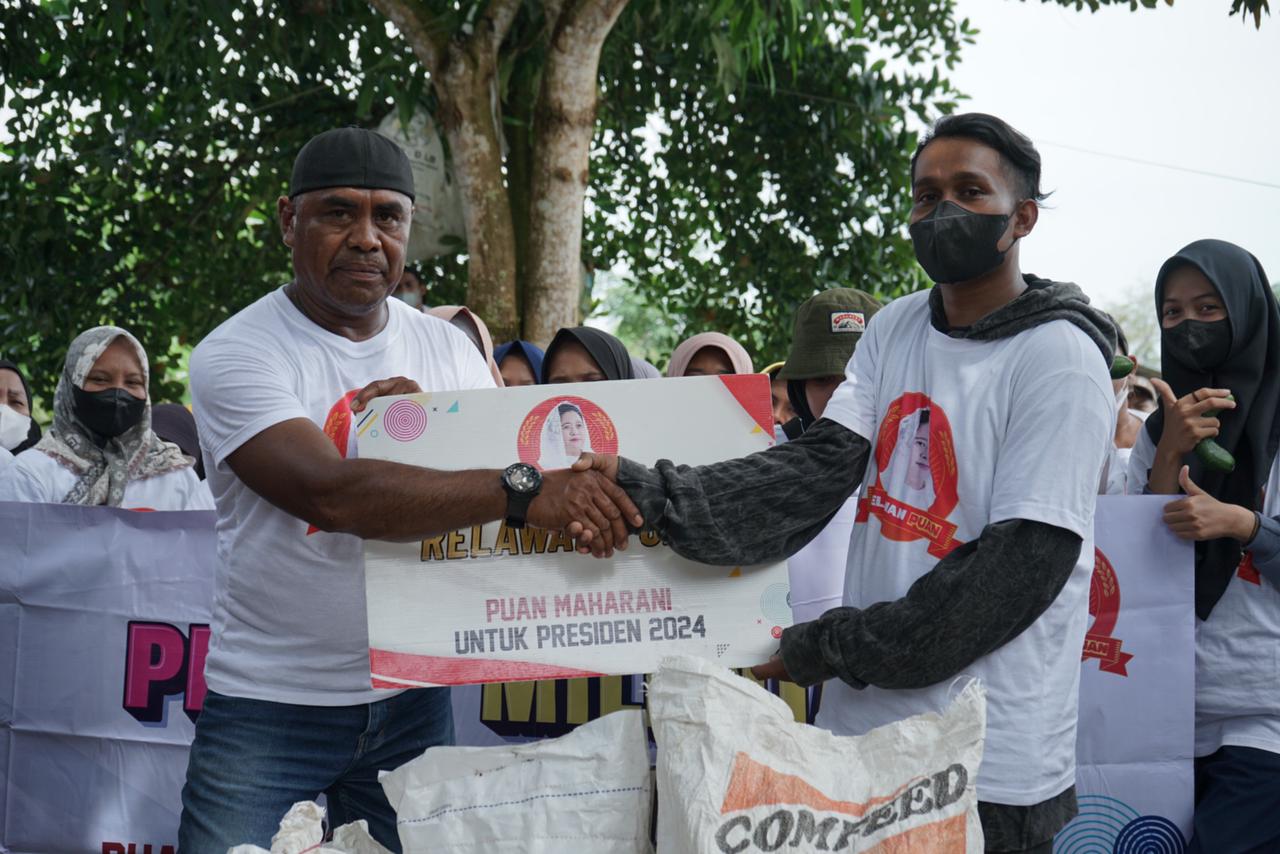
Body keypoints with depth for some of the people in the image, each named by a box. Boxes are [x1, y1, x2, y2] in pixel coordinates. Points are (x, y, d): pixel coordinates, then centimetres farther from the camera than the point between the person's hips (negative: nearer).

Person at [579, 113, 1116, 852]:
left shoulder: (1060, 360, -10)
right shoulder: (895, 329, 9)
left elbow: (1020, 566, -16)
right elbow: (816, 471, -2)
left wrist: (829, 648, -14)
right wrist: (651, 495, -18)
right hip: (860, 728, 6)